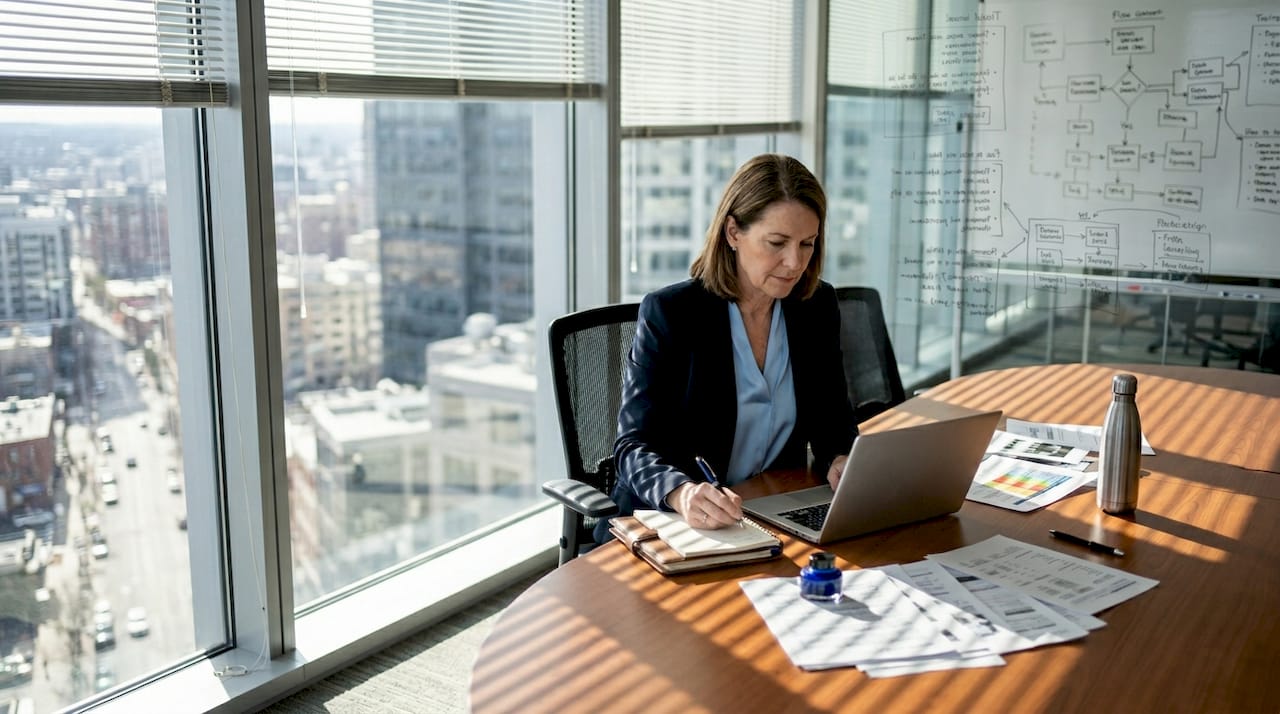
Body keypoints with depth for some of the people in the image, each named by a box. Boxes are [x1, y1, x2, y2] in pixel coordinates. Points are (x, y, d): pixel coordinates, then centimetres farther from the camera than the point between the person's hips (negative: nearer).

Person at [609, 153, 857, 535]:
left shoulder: (817, 306, 4)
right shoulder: (668, 313, -11)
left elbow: (831, 421, 12)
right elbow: (634, 446, -15)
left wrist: (842, 462, -12)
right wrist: (682, 493, -37)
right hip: (671, 523, -4)